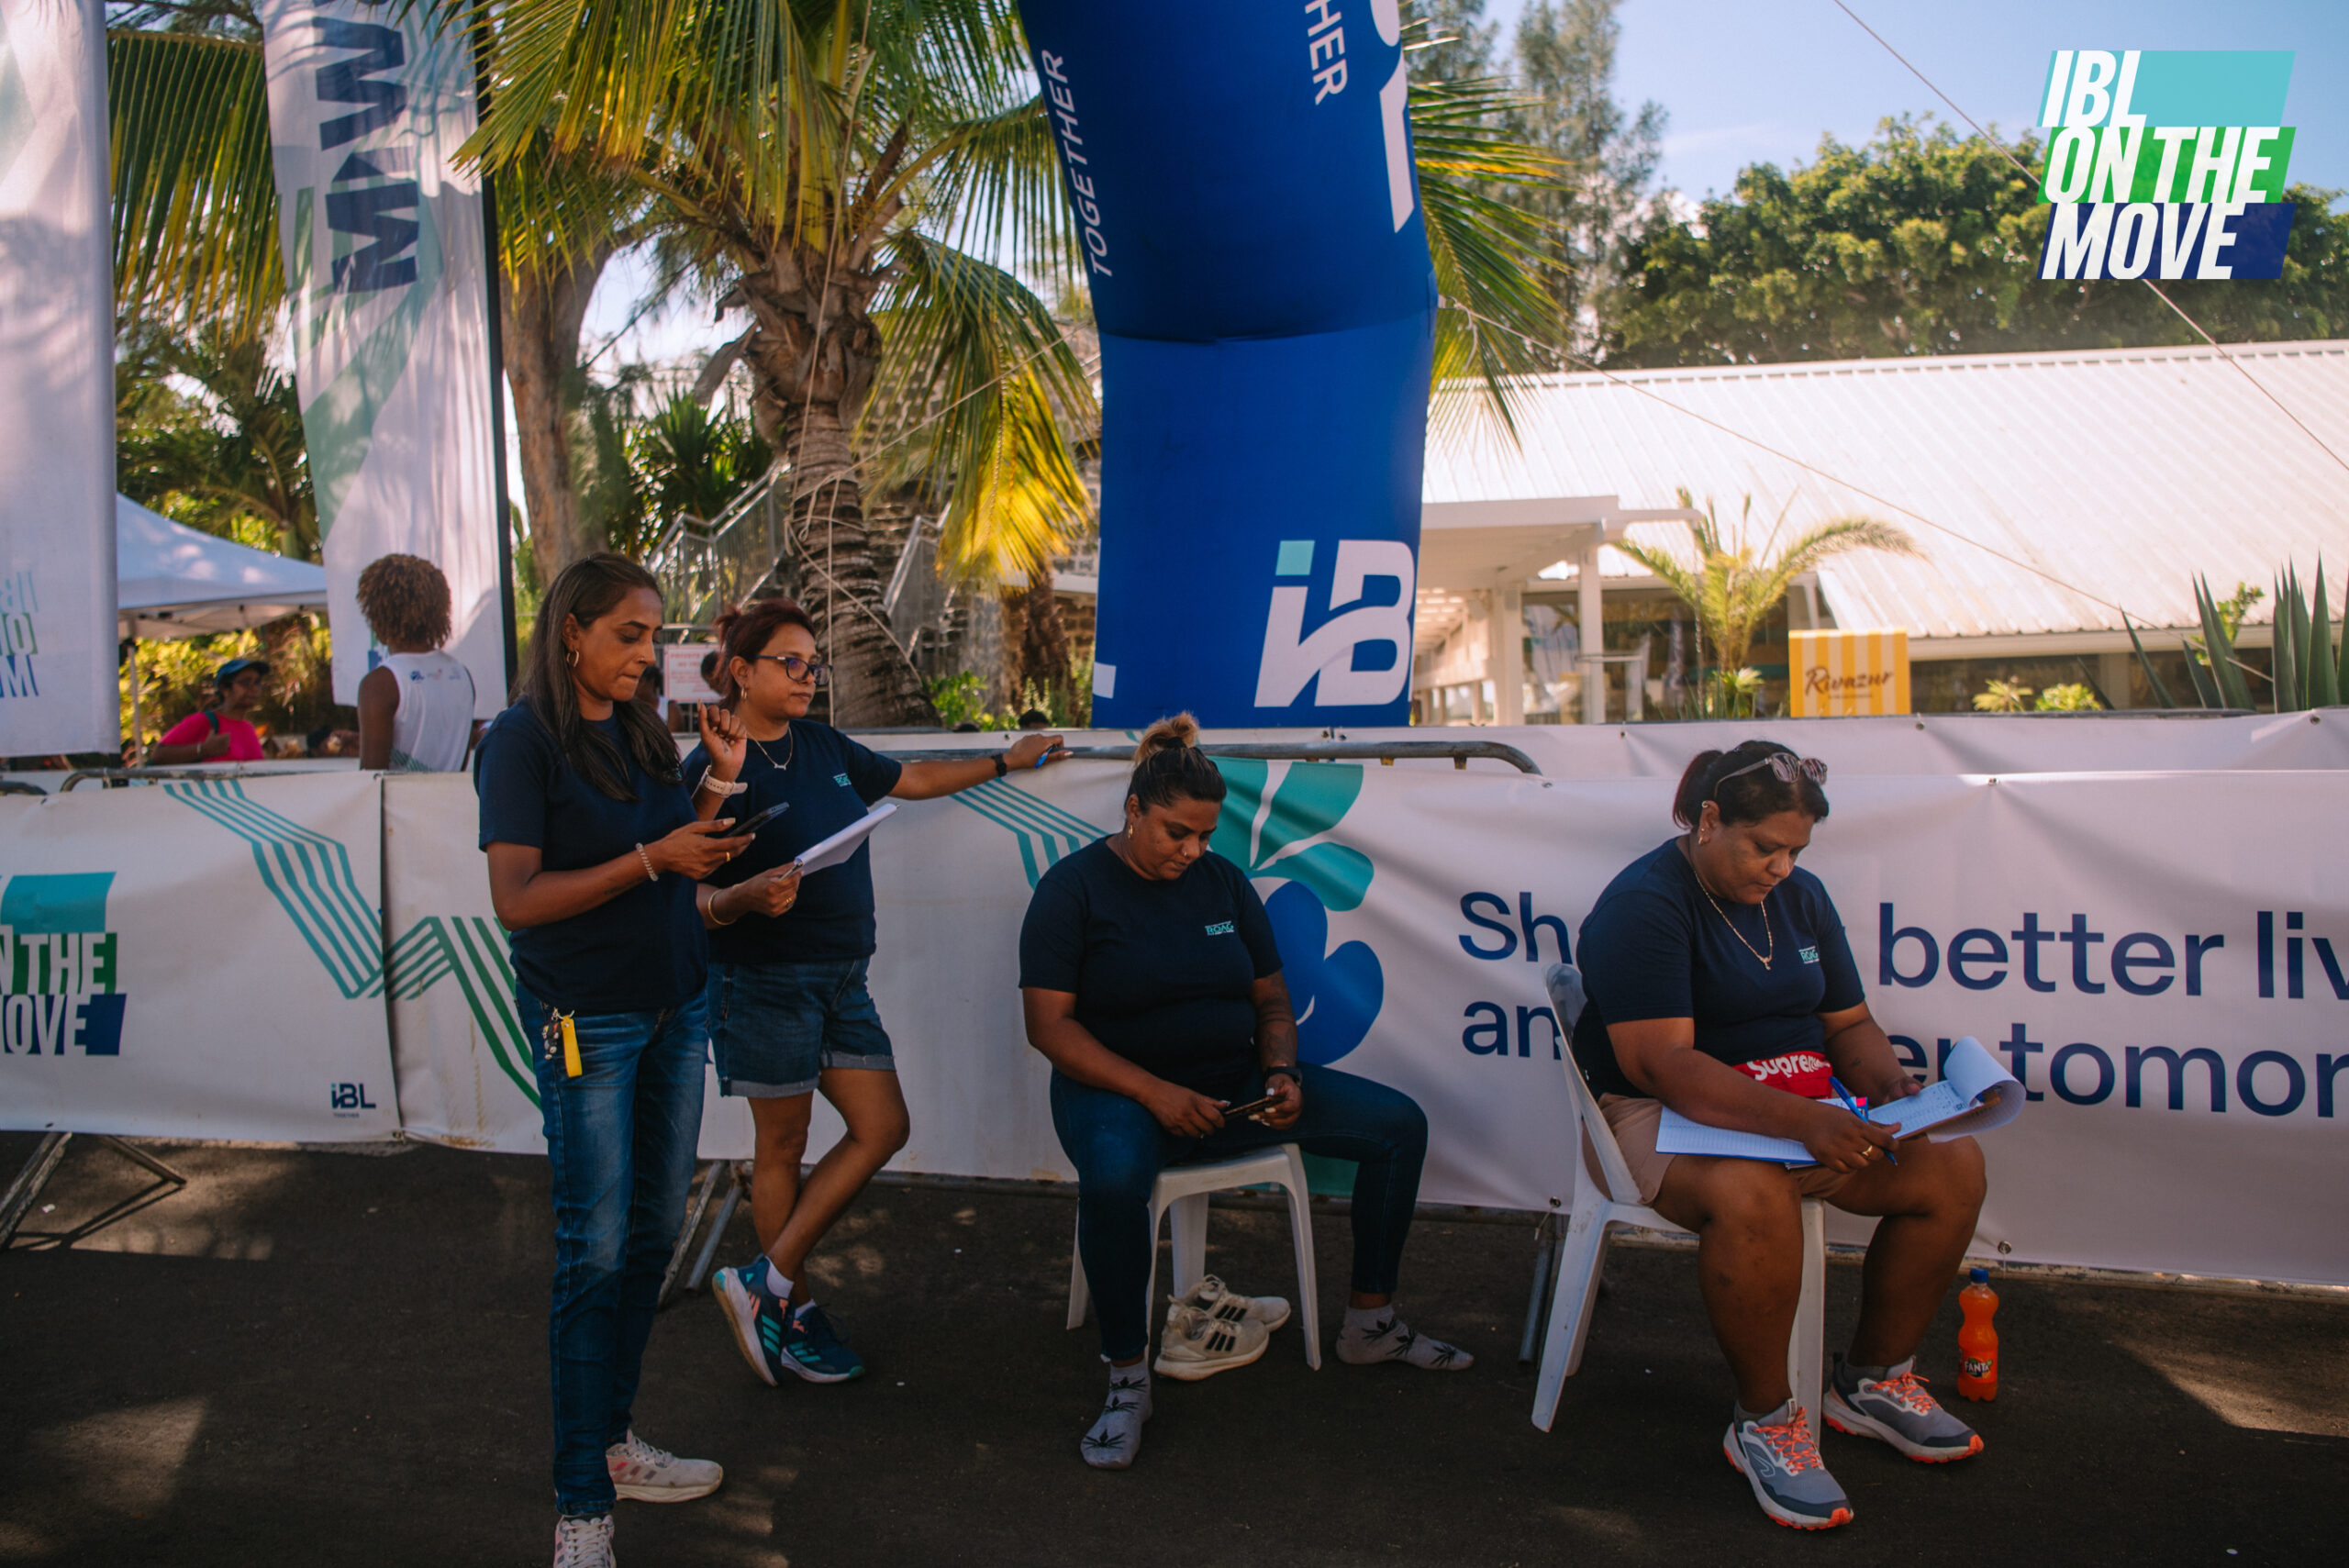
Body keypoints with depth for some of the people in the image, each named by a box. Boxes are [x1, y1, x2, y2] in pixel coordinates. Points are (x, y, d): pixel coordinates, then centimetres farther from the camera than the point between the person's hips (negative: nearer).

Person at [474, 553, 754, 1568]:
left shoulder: (643, 734, 10)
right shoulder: (522, 740, -10)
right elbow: (517, 901, -17)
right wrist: (651, 858, -20)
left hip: (675, 1008, 7)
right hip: (587, 1018, -7)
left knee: (656, 1231, 11)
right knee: (595, 1249, -4)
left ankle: (611, 1442, 25)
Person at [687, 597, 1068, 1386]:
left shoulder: (822, 746, 10)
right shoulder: (714, 768, -11)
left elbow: (910, 779, 25)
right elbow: (696, 899, -14)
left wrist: (1006, 760, 32)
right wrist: (750, 895, -35)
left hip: (841, 974, 8)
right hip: (764, 977, -8)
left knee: (883, 1128, 4)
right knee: (782, 1145, 4)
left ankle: (766, 1281, 12)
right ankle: (792, 1310, 20)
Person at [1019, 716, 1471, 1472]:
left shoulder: (1221, 880, 9)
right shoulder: (1073, 888, -6)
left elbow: (1271, 997, 13)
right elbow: (1050, 1024, -13)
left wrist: (1281, 1074, -9)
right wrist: (1154, 1093, -24)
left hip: (1232, 1082, 6)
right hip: (1121, 1090, -6)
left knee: (1399, 1122, -6)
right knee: (1112, 1174, -42)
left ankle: (1370, 1324, 10)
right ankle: (1127, 1379, -22)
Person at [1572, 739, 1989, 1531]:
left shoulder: (1800, 895, 10)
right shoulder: (1644, 903, -15)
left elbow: (1849, 1022, 15)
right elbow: (1662, 1062, -24)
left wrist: (1889, 1083, -9)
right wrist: (1800, 1121, -34)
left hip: (1804, 1103, 7)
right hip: (1670, 1112, -7)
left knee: (1953, 1165, -13)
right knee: (1752, 1196, -39)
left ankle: (1874, 1381, 7)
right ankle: (1764, 1421, -15)